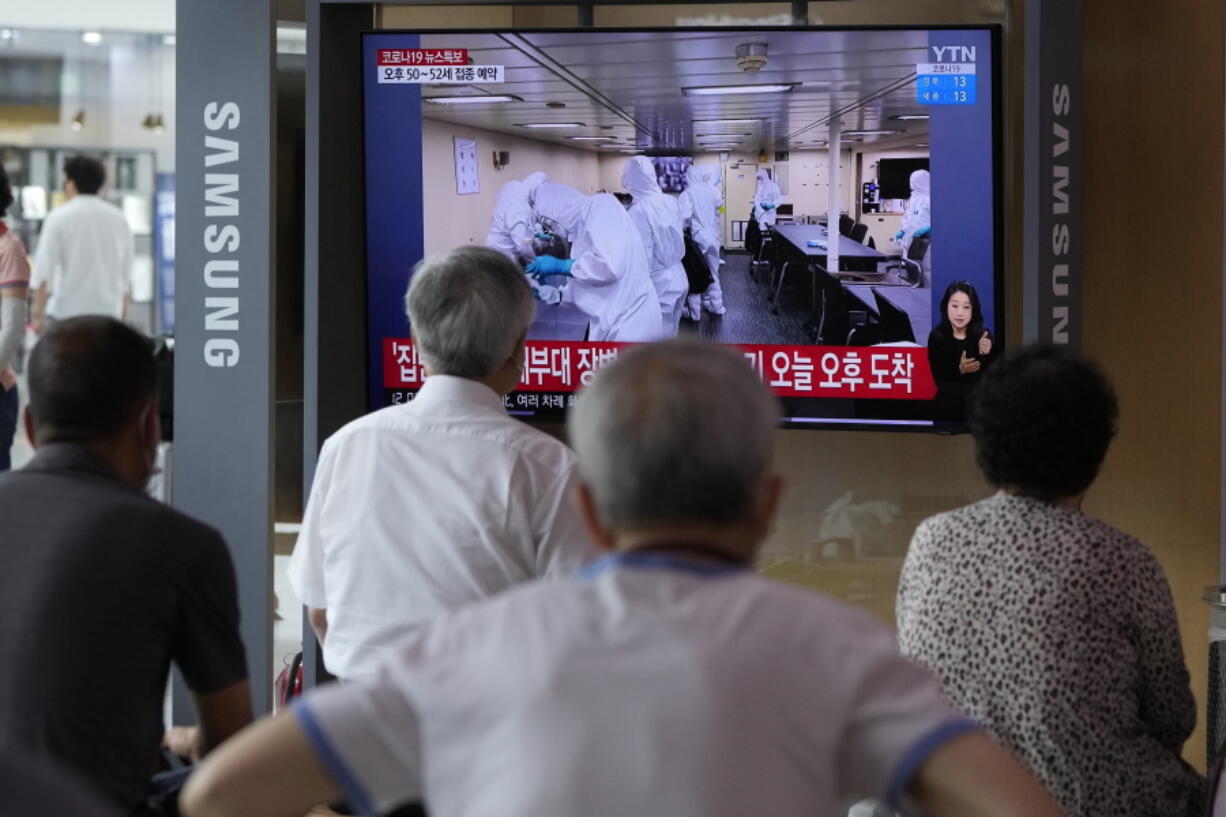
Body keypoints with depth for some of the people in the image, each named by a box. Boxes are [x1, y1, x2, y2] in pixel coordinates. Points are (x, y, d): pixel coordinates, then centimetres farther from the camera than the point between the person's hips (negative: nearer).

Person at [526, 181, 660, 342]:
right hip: (609, 326, 9)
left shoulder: (601, 205, -7)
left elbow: (609, 266, -20)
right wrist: (552, 294, 15)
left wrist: (560, 266, -9)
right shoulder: (582, 226, 19)